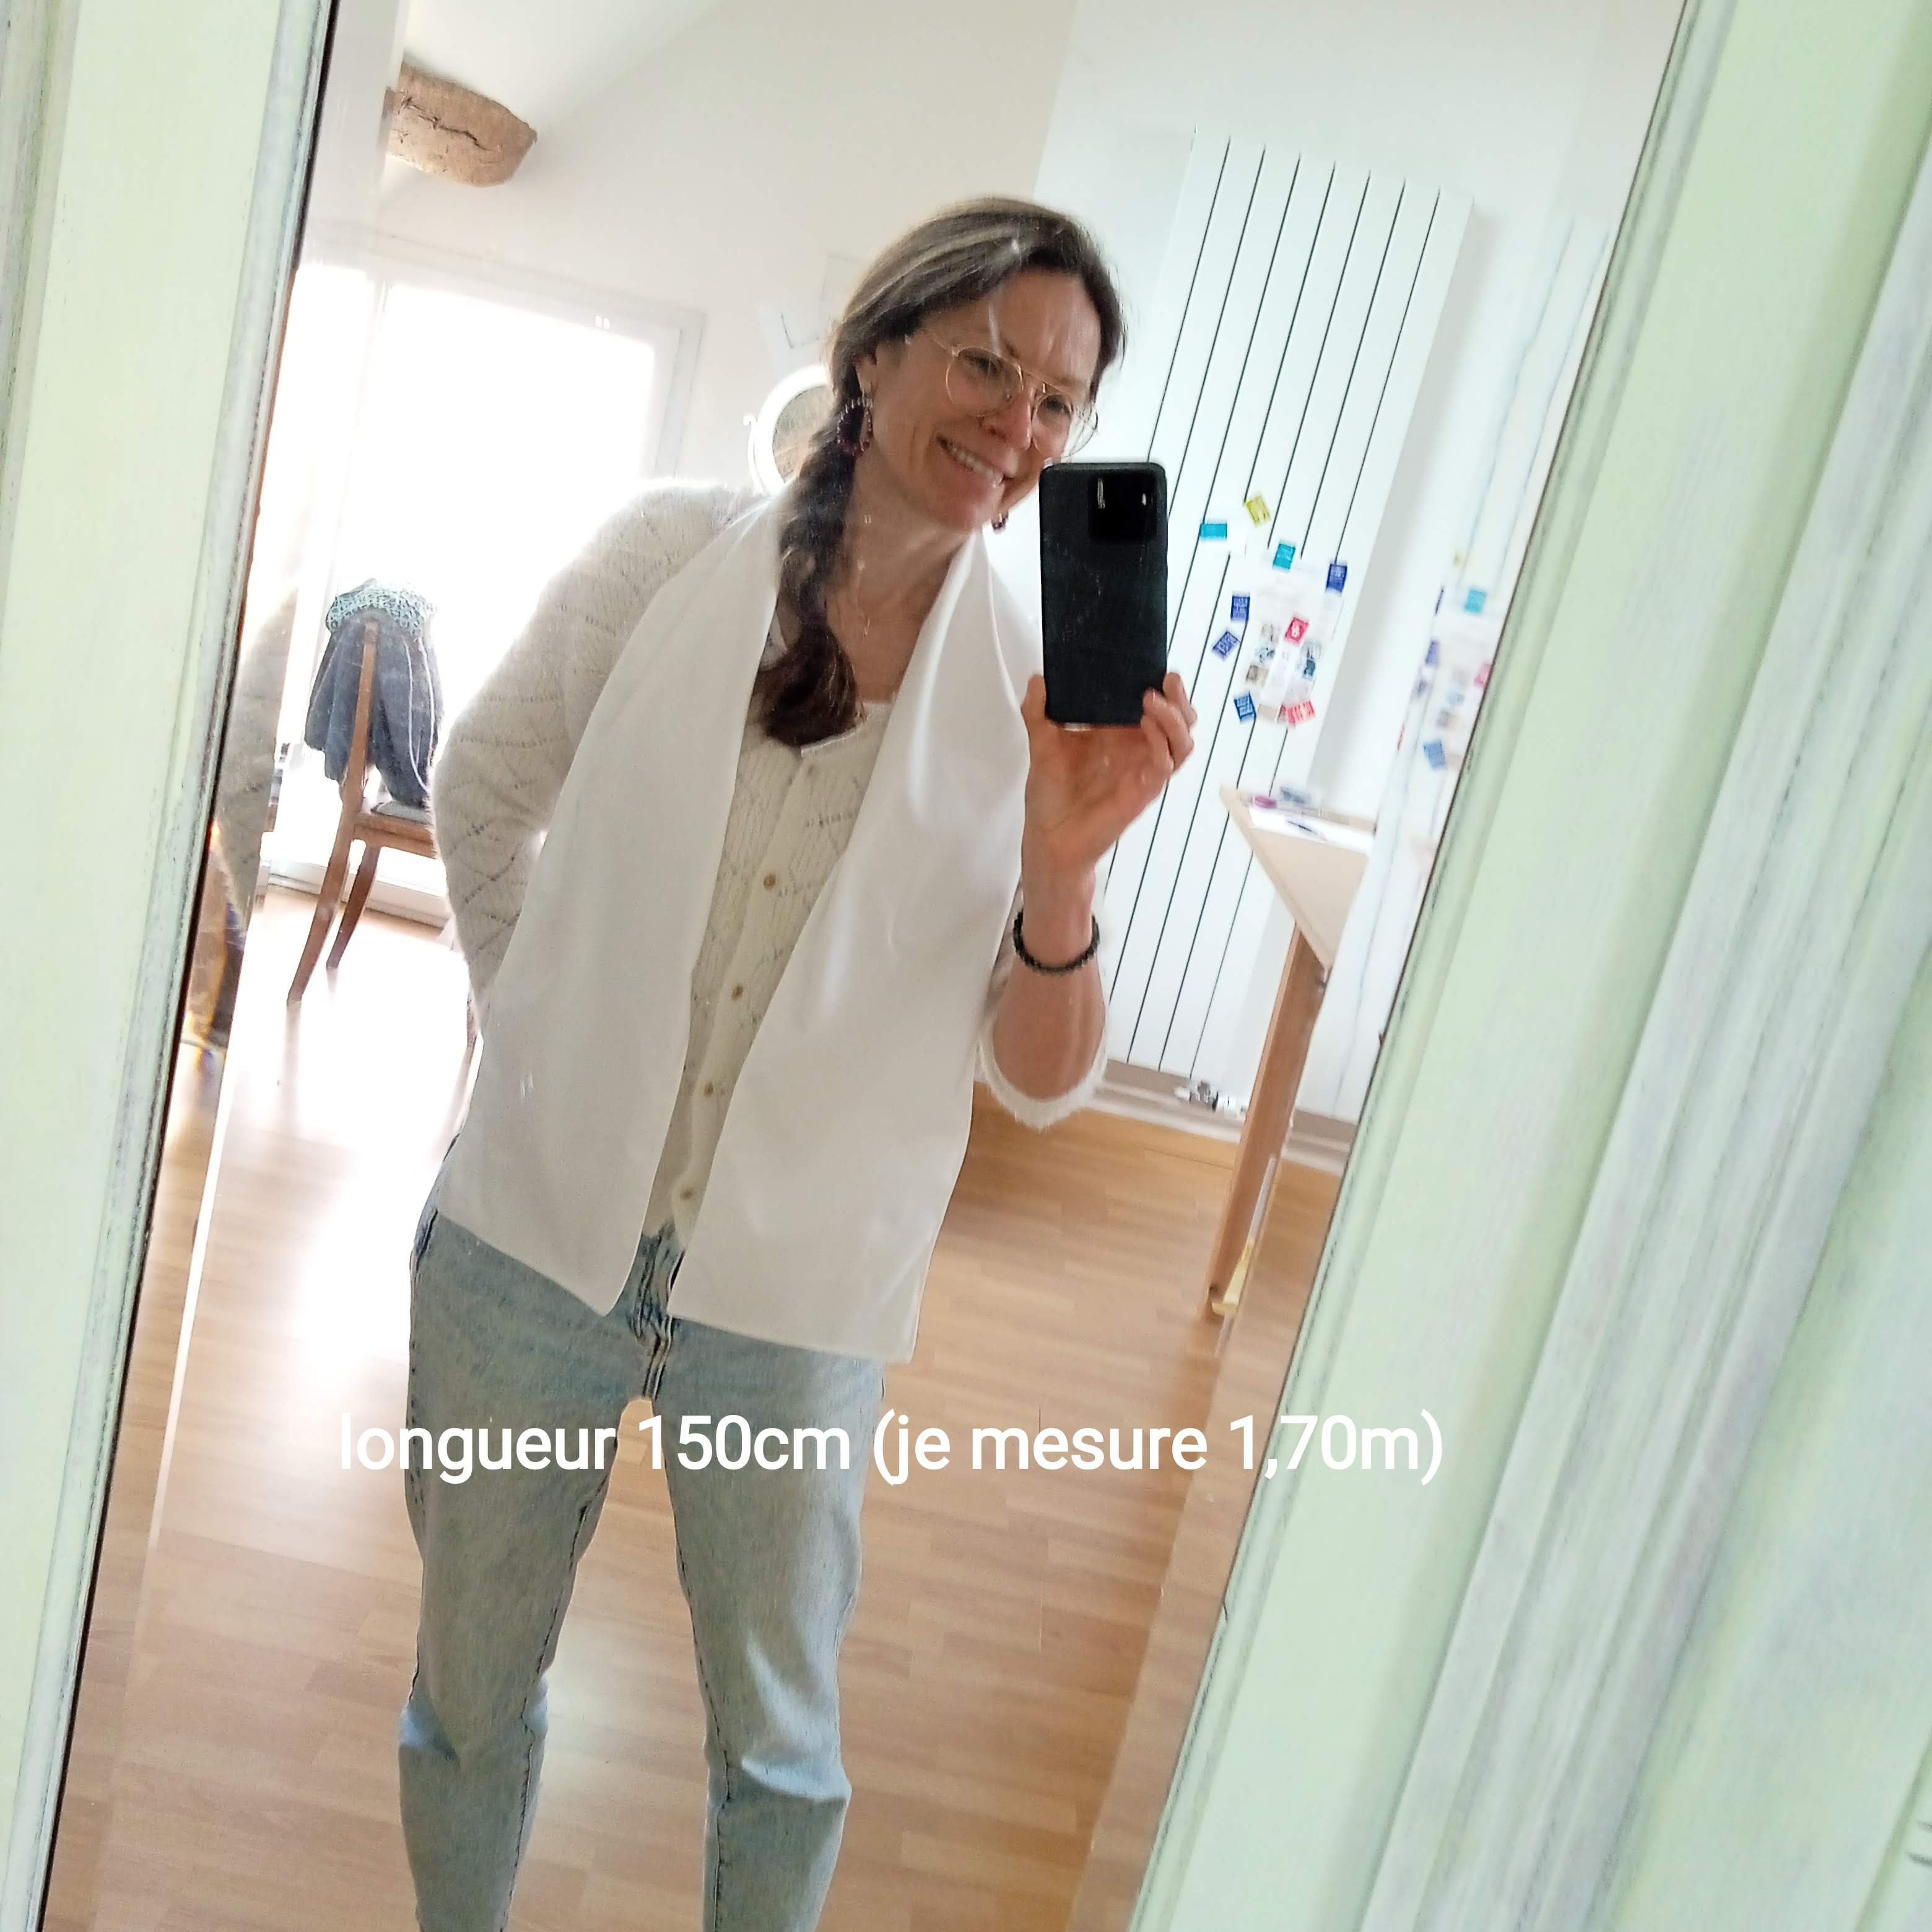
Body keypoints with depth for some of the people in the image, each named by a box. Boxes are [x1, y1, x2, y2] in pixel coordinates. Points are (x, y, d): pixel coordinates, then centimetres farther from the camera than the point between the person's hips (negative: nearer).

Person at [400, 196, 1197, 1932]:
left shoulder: (1040, 695, -6)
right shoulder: (672, 554, -5)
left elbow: (1041, 1082, -8)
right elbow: (488, 785, 10)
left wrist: (1061, 863, -25)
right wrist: (536, 1017, 7)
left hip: (793, 1299, -1)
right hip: (535, 1232, 1)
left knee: (781, 1746, 18)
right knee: (471, 1691, 21)